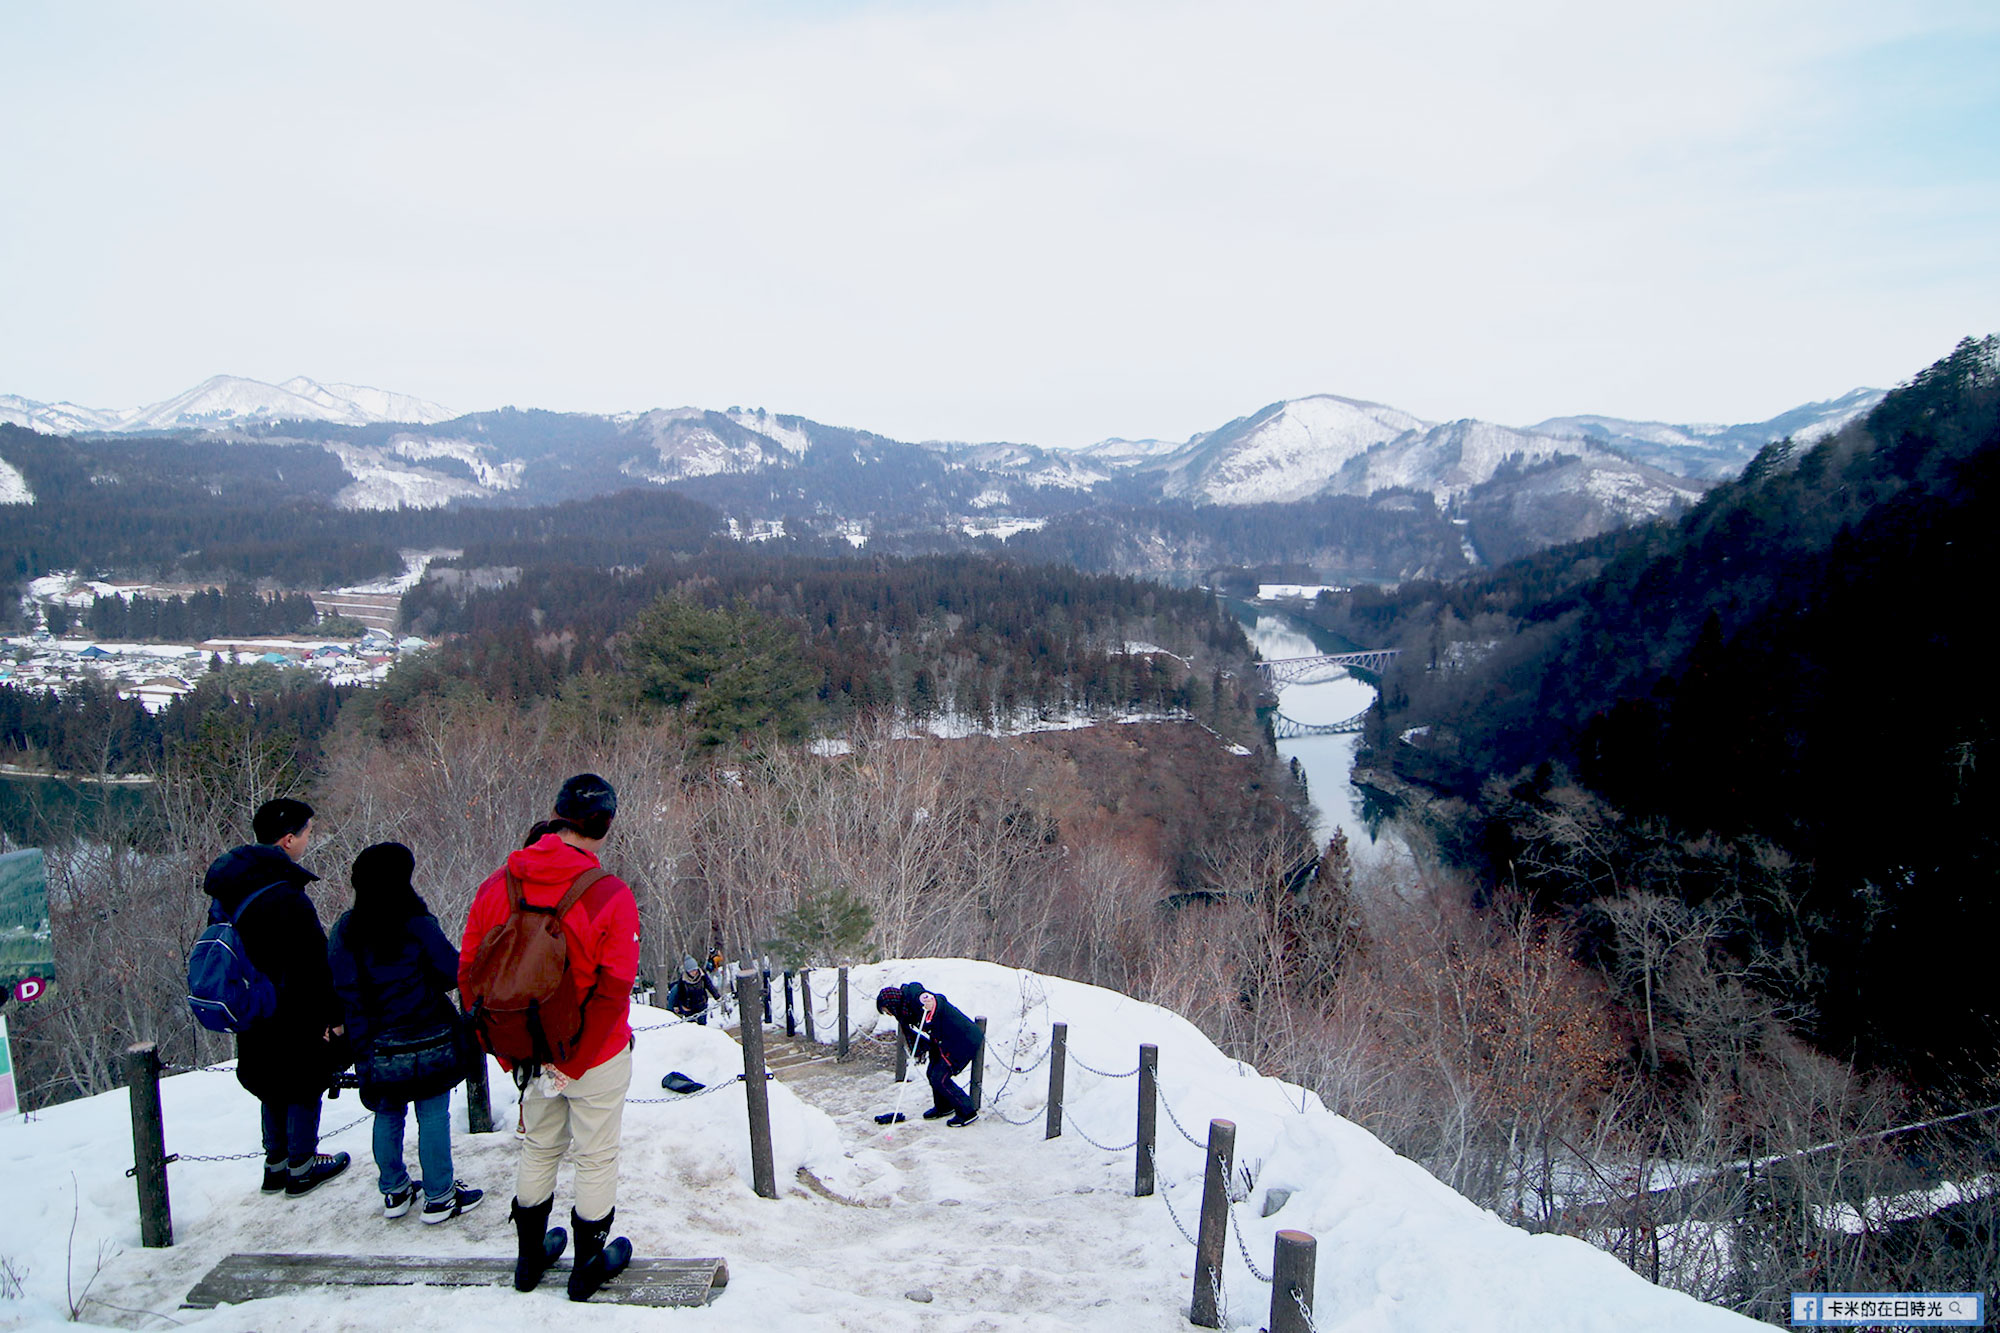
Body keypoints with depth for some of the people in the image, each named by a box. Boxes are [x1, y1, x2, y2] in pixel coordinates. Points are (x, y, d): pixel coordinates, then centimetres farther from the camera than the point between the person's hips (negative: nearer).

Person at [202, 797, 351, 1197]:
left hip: (253, 1015, 9)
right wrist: (334, 1014, -13)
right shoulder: (285, 896, -26)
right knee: (306, 1086, 8)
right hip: (293, 1017, -8)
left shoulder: (227, 889, 3)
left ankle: (276, 1164, 33)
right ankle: (301, 1168, 20)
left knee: (275, 1088, 22)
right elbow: (313, 966, -22)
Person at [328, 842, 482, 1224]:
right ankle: (439, 1197, 14)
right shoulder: (418, 925, -17)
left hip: (376, 1046, 5)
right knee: (433, 1116, 6)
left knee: (387, 1116, 19)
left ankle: (394, 1192, 31)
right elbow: (454, 972, -12)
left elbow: (338, 986, 1)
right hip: (427, 1039, -5)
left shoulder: (345, 930, -3)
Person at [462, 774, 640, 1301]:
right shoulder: (611, 896, -21)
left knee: (539, 1148, 25)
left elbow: (469, 971, -1)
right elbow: (613, 991, -23)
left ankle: (530, 1256, 41)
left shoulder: (498, 885, -7)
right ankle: (589, 1266, 30)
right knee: (597, 1157, 14)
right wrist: (574, 1065, -14)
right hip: (597, 1057, -5)